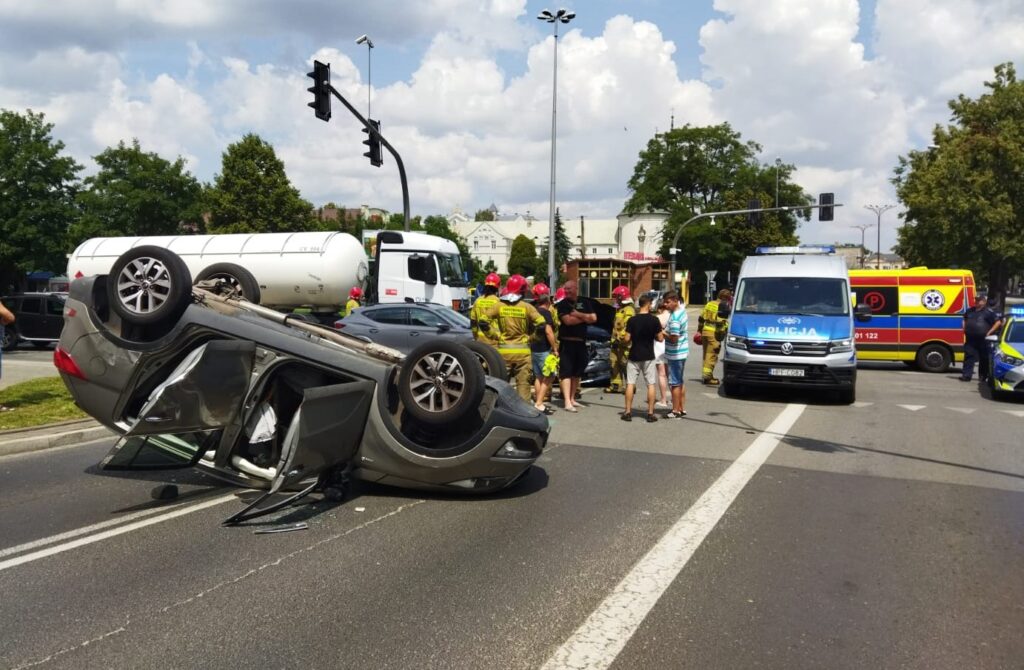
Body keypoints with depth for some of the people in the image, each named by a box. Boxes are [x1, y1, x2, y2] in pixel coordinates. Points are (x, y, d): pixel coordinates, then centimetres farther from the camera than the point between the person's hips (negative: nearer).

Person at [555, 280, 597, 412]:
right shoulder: (563, 304, -2)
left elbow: (593, 318, 0)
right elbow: (568, 320, -16)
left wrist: (577, 314, -11)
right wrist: (584, 318, -5)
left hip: (581, 343, 6)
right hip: (567, 343, -6)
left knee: (577, 372, 11)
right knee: (566, 372, -8)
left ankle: (572, 399, 20)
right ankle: (567, 402, -13)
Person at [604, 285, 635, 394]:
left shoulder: (629, 310, -15)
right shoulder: (620, 309, 19)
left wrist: (620, 339, -24)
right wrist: (614, 338, 23)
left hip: (624, 343, -11)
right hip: (617, 342, 11)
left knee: (626, 365, -8)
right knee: (614, 364, 11)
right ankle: (615, 385, 17)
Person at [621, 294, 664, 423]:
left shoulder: (632, 319, -6)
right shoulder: (654, 320, -7)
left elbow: (627, 339, -7)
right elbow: (660, 338, -5)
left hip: (634, 356, 1)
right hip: (648, 357, -1)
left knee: (630, 384, 6)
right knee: (651, 384, 6)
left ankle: (628, 412, 7)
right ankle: (650, 413, 5)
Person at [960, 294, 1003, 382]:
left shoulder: (989, 311, -3)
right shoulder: (970, 311, 14)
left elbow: (998, 322, -5)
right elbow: (965, 319, 31)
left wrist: (989, 332, -11)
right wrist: (964, 329, 16)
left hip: (983, 339, -4)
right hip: (970, 339, 4)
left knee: (984, 358, 6)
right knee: (969, 356, -2)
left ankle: (983, 376, 15)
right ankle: (966, 375, -3)